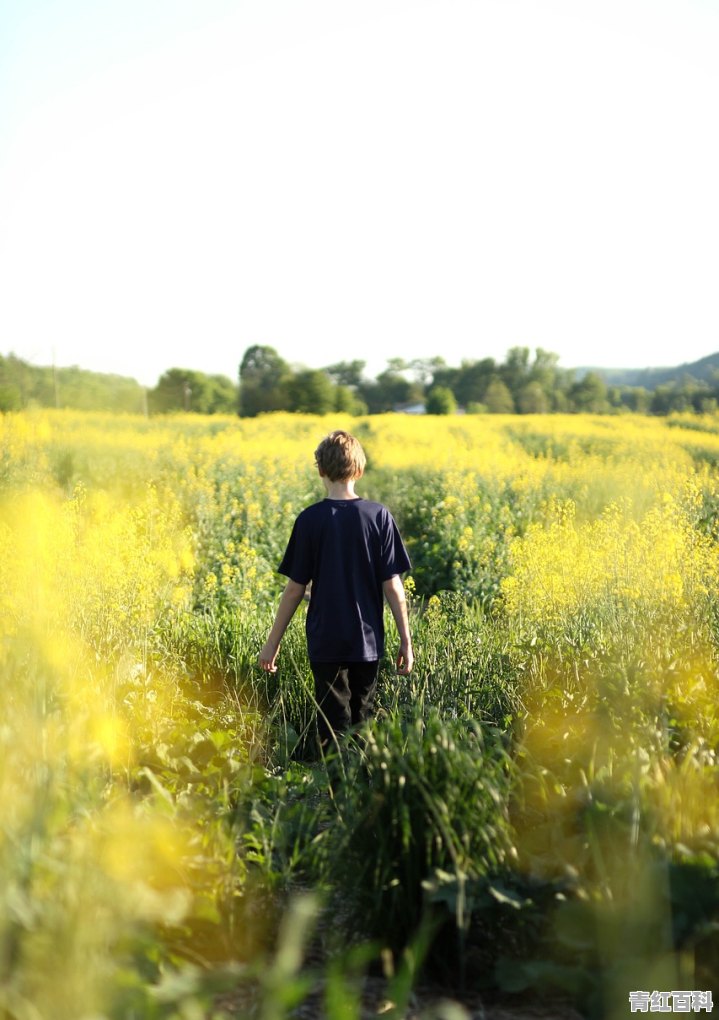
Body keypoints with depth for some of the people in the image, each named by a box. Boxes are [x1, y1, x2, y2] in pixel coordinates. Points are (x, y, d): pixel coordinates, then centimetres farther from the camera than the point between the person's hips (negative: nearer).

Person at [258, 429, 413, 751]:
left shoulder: (310, 519, -9)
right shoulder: (379, 516, -5)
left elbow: (295, 588, -6)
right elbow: (392, 585, -5)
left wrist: (273, 641, 4)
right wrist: (405, 641, 4)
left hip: (326, 642, -2)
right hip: (368, 641, 2)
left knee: (334, 729, 5)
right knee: (363, 723, 15)